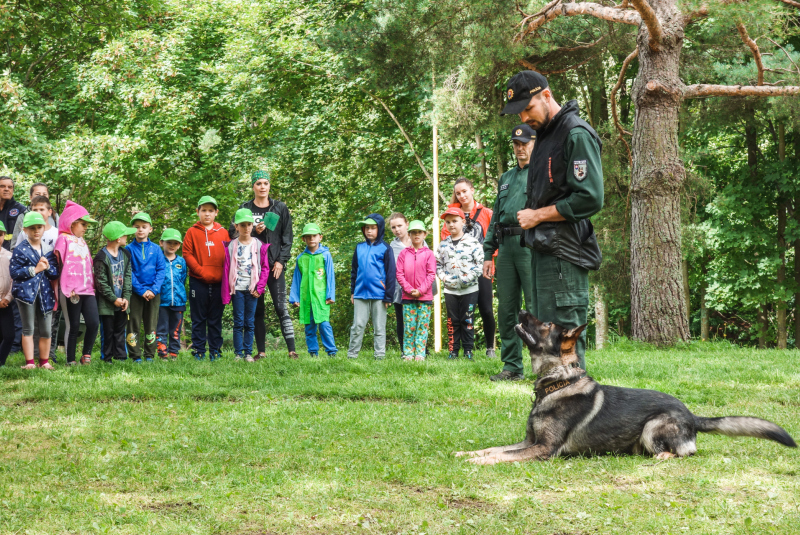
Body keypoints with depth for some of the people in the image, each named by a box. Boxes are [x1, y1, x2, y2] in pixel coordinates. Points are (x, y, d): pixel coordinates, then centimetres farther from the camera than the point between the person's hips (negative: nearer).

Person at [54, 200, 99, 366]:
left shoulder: (82, 241, 20)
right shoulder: (64, 239, -2)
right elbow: (60, 264, -8)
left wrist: (93, 285, 14)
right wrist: (68, 289, -14)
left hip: (87, 290, 6)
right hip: (71, 291, -6)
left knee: (94, 323, -5)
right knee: (73, 326, -2)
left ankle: (86, 355, 9)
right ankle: (70, 360, 7)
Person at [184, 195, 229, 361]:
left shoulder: (223, 233, 9)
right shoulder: (192, 232, 4)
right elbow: (187, 254, -2)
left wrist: (224, 275, -6)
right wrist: (201, 271, -12)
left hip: (218, 283, 2)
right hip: (198, 282, -2)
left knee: (216, 319, 7)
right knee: (198, 318, 3)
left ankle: (215, 350, 12)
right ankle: (198, 351, 8)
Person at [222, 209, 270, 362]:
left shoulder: (259, 246, 3)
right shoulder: (231, 246, 2)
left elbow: (265, 268, 4)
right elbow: (226, 269, 2)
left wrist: (259, 288, -6)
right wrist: (226, 293, -3)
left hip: (252, 289, 1)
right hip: (237, 288, -1)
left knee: (250, 323, 4)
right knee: (238, 322, 1)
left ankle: (248, 352, 10)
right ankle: (238, 353, 6)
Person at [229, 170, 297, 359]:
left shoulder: (280, 208, 8)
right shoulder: (244, 209, 9)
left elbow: (287, 237, 7)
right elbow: (233, 234, 7)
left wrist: (281, 260, -3)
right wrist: (253, 231, -10)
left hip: (274, 265, -1)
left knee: (281, 307, -10)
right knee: (257, 309, 3)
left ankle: (292, 349, -12)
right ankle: (261, 351, 8)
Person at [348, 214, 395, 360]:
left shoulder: (385, 248, -1)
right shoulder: (359, 248, 10)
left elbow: (391, 273, -2)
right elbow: (354, 270, 18)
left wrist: (388, 296, -6)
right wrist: (352, 291, 13)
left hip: (379, 295, -3)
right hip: (361, 293, 3)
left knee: (379, 328, 5)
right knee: (357, 326, 4)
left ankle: (380, 355, 10)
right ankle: (352, 354, 9)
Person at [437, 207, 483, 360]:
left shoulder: (472, 242, -3)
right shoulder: (443, 244, 8)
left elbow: (481, 262, -6)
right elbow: (438, 263, 11)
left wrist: (470, 277, -15)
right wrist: (443, 277, -5)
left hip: (469, 289, -3)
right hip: (450, 289, 3)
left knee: (468, 320, 2)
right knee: (452, 321, 6)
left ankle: (468, 350, 8)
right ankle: (453, 350, 11)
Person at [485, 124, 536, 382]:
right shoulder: (506, 178, 23)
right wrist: (488, 253, 16)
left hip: (531, 245, -7)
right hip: (506, 247, 7)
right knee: (506, 309, 6)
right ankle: (512, 367, 12)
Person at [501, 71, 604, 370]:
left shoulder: (577, 135, -11)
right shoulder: (545, 135, 19)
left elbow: (590, 199, -18)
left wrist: (537, 216, -11)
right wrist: (529, 216, 7)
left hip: (564, 252, -10)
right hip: (543, 249, 10)